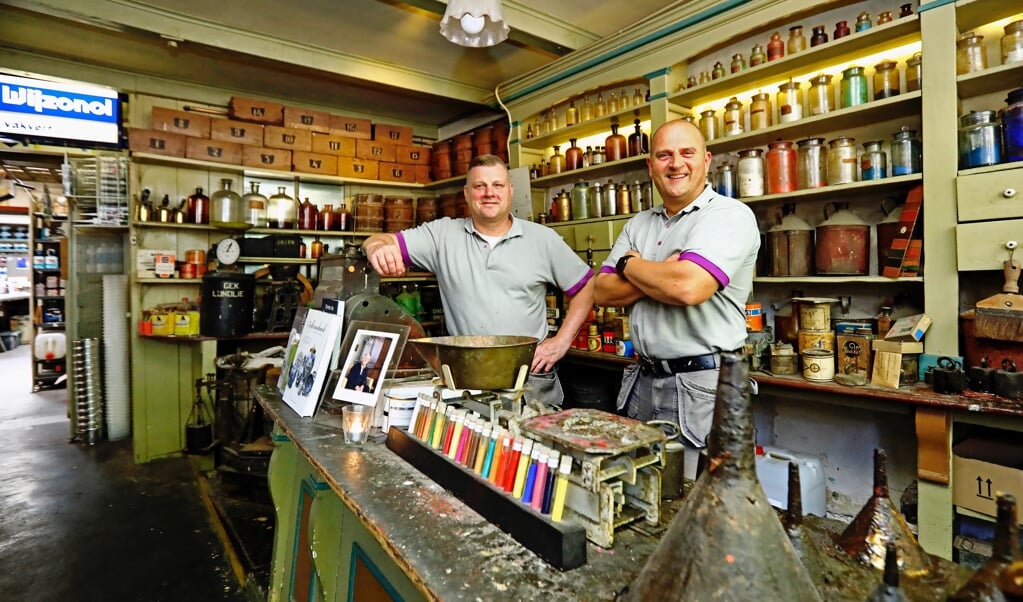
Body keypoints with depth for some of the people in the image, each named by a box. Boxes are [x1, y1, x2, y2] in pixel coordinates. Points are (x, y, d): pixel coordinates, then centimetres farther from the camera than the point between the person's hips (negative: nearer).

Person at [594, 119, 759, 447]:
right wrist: (661, 276, -13)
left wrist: (630, 264, -8)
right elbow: (604, 292, 3)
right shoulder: (639, 223, 11)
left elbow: (688, 286, -27)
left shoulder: (730, 215, -10)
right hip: (642, 380, 7)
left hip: (701, 387, -6)